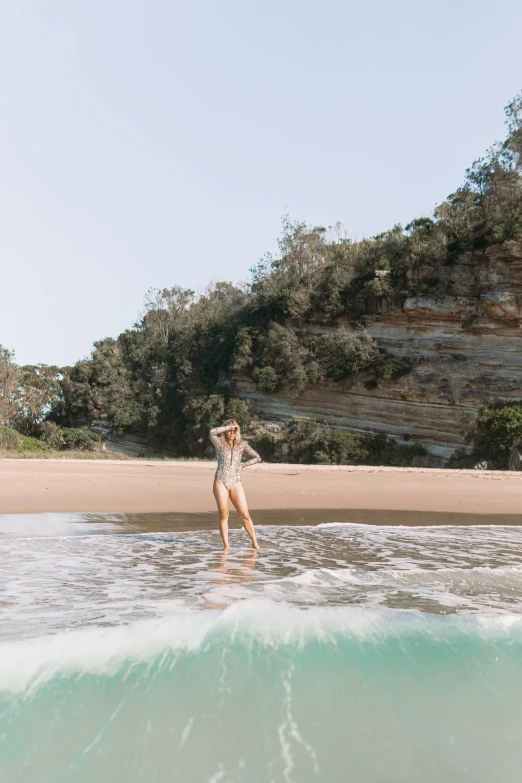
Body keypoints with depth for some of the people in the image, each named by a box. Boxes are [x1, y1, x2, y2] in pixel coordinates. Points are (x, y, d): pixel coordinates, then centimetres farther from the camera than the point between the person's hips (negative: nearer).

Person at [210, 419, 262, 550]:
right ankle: (226, 546, 6)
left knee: (245, 515, -2)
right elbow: (212, 432, -16)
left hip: (236, 483, 1)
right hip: (220, 482, -1)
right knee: (223, 515, -1)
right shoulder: (220, 443, 5)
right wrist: (229, 426, -8)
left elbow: (257, 458, 11)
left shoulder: (242, 445, 9)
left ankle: (255, 543, 8)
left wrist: (242, 465, 3)